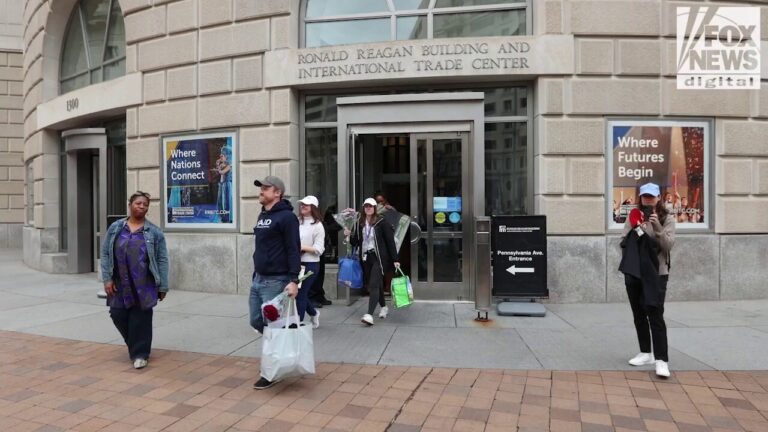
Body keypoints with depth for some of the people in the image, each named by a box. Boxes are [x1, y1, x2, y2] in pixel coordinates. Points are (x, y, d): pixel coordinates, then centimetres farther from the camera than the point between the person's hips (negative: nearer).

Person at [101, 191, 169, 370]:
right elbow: (105, 254, 7)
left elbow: (162, 260, -1)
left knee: (140, 319, -1)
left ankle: (140, 354, 13)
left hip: (143, 285, -3)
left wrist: (163, 286, -4)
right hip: (119, 284, 3)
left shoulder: (155, 232, -1)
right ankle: (135, 346, 32)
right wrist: (107, 279, -2)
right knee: (118, 316, 7)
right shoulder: (115, 228, 6)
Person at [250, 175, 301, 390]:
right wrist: (256, 274, 20)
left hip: (276, 281, -9)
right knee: (257, 321, 12)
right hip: (258, 279, 9)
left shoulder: (286, 217, -12)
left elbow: (293, 250, -18)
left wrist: (293, 280, -24)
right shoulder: (262, 216, 15)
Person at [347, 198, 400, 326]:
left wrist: (395, 259, -9)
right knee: (374, 285, 15)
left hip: (378, 258, -5)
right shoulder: (359, 224, 8)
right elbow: (356, 242, 10)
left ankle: (370, 315, -20)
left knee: (374, 285, -14)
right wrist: (349, 235, -10)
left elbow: (390, 241, -6)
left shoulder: (381, 223, -5)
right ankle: (384, 307, 36)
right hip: (365, 258, 5)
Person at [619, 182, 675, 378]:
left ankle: (661, 360, -9)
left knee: (655, 315, -11)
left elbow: (668, 246, -10)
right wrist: (635, 231, -12)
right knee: (639, 314, 12)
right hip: (633, 272, 4)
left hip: (656, 274, -4)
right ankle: (646, 353, 25)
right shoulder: (633, 217, 7)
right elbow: (623, 242, 5)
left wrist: (657, 227, -22)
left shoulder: (667, 219, 0)